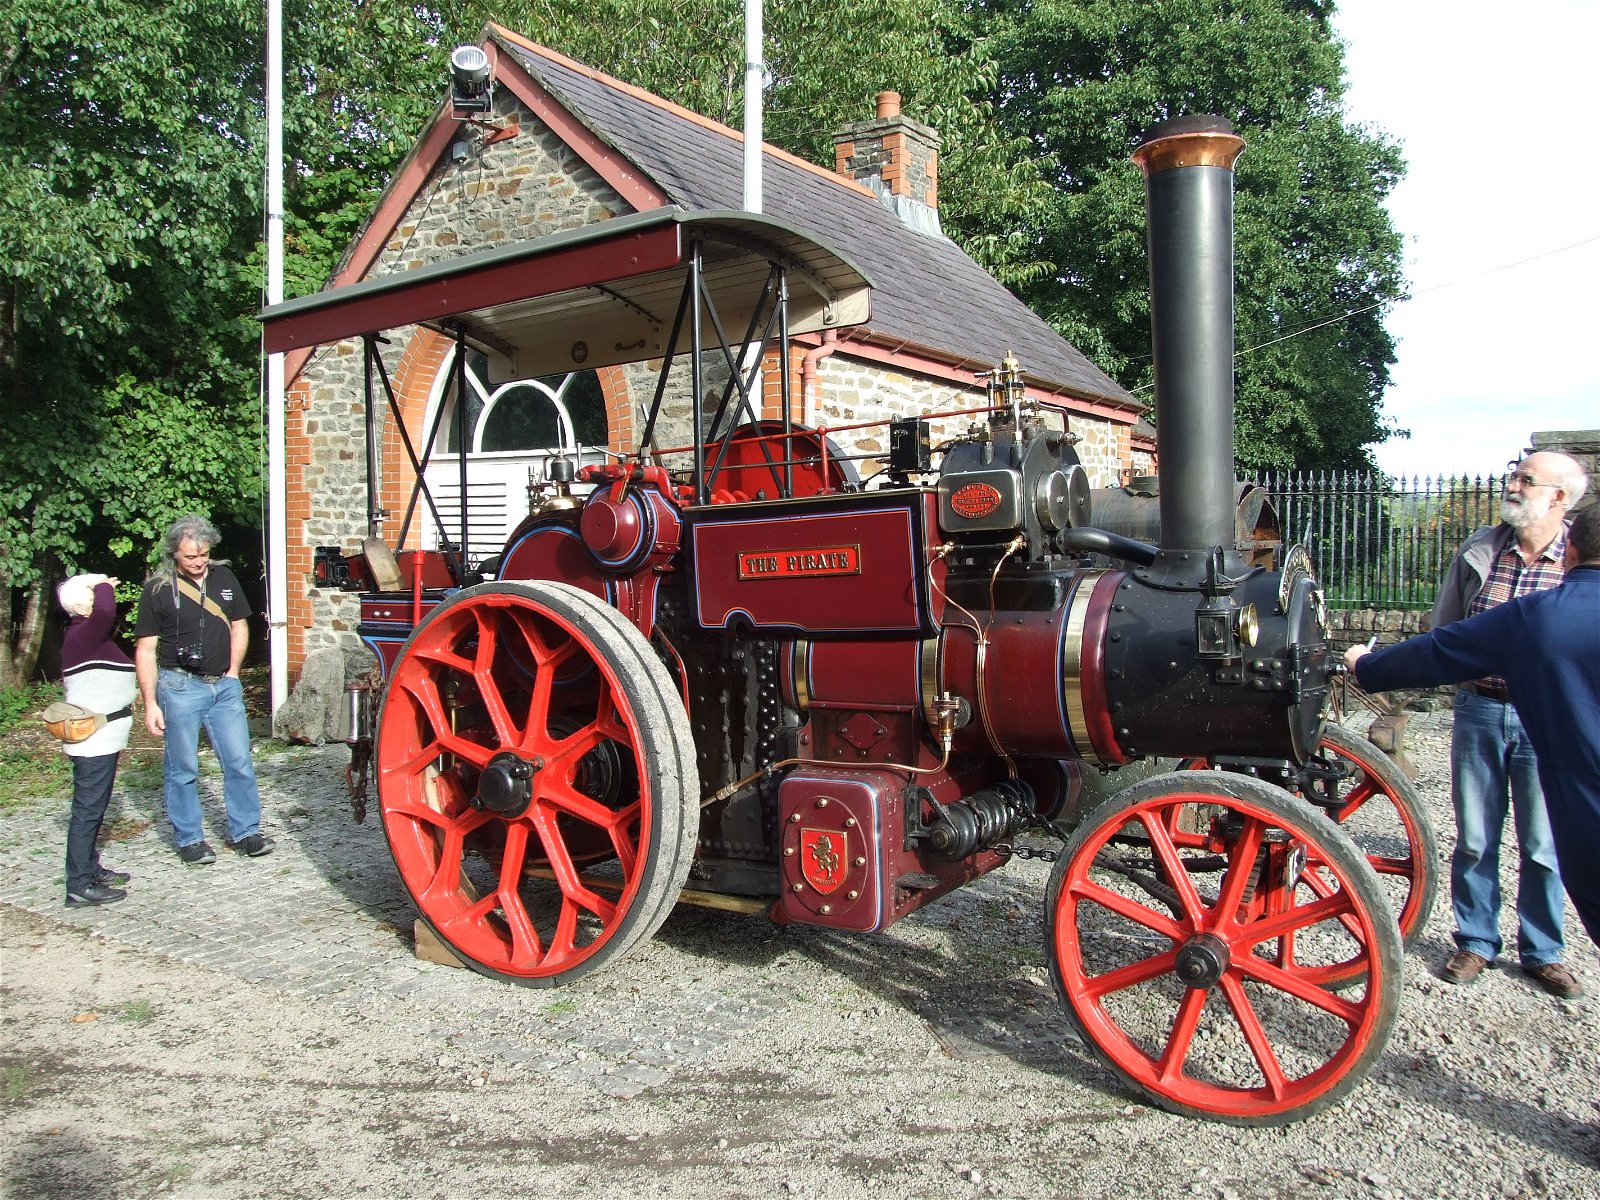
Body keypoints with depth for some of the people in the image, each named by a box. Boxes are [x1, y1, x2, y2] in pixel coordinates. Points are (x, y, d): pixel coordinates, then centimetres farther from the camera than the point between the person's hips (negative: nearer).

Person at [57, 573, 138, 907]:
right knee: (88, 809, -7)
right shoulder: (81, 635, -17)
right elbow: (105, 612, -39)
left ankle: (90, 869, 29)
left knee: (93, 807, 18)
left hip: (102, 738, 10)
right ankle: (80, 886, -3)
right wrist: (104, 586, -18)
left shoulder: (89, 635, 15)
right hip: (93, 739, -10)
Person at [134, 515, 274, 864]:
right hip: (180, 687, -3)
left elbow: (239, 627, 18)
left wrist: (233, 671, 6)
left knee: (239, 762, 4)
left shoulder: (224, 578, 6)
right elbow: (145, 650, -4)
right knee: (182, 768, 5)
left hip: (224, 685, 4)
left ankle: (245, 831, 16)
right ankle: (189, 839, 18)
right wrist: (150, 704, -9)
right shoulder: (157, 589, -6)